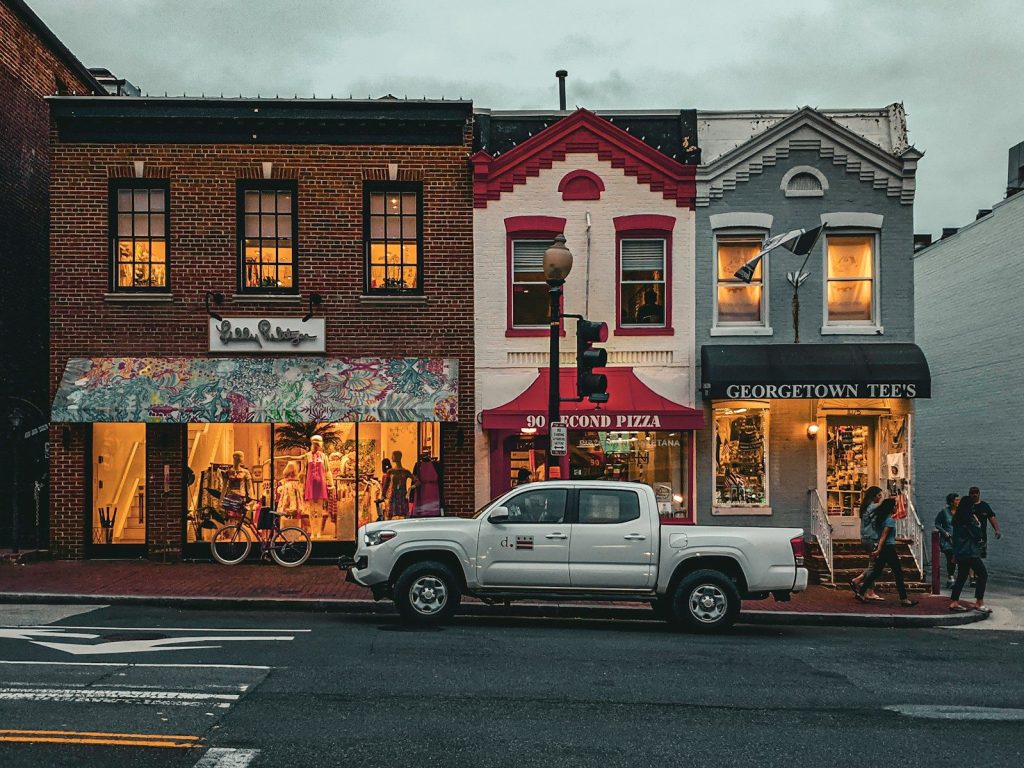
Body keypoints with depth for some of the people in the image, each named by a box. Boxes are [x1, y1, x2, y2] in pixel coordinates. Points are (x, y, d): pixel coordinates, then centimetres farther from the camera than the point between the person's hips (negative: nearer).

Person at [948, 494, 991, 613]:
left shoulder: (957, 519, 11)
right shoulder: (969, 519, -16)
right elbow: (977, 536, -12)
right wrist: (978, 523, -1)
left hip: (960, 553, 9)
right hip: (970, 553, -9)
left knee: (961, 577, 14)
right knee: (983, 575, 0)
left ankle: (954, 602, 13)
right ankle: (979, 603, -1)